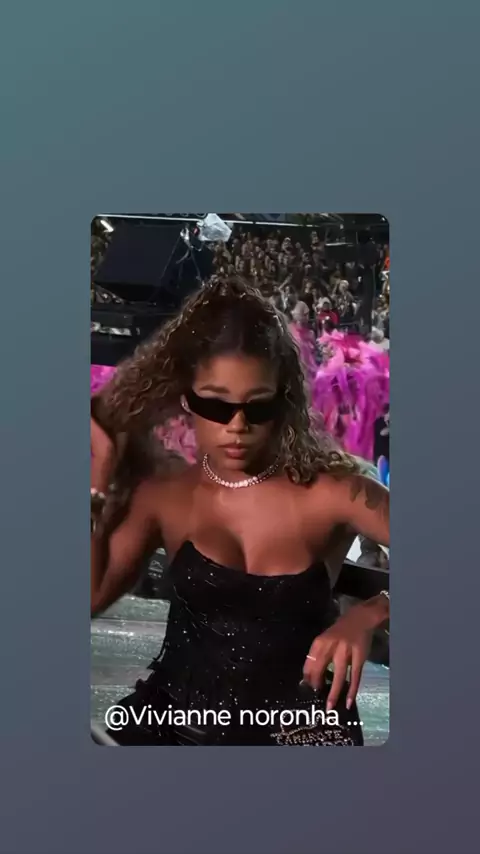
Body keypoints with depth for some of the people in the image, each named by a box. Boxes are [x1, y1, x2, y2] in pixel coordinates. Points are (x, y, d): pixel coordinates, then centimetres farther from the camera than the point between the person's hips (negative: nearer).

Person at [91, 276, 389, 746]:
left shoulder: (326, 490, -11)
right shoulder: (161, 496, 0)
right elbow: (92, 594, -6)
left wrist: (367, 615, -31)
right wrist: (100, 478, -6)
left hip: (296, 724, -2)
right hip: (181, 720, 2)